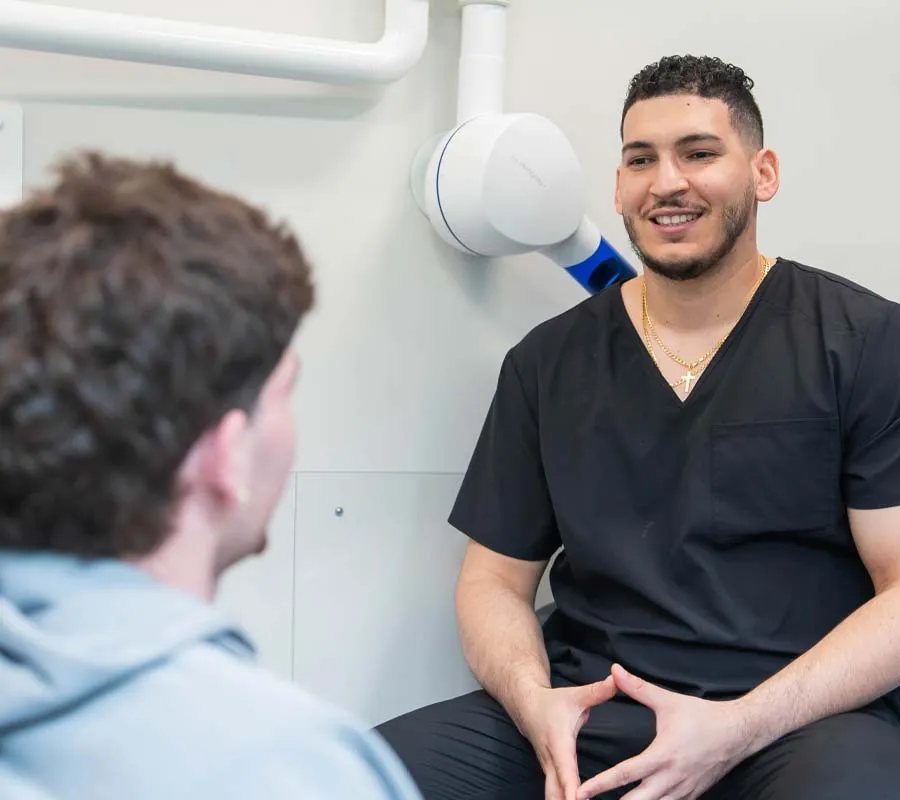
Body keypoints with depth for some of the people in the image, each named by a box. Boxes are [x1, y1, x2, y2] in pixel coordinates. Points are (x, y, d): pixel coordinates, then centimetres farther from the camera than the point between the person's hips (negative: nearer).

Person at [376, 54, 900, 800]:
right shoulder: (548, 361, 10)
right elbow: (495, 577, 12)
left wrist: (739, 728, -17)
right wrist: (533, 701, -9)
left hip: (806, 715, -3)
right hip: (588, 713, 4)